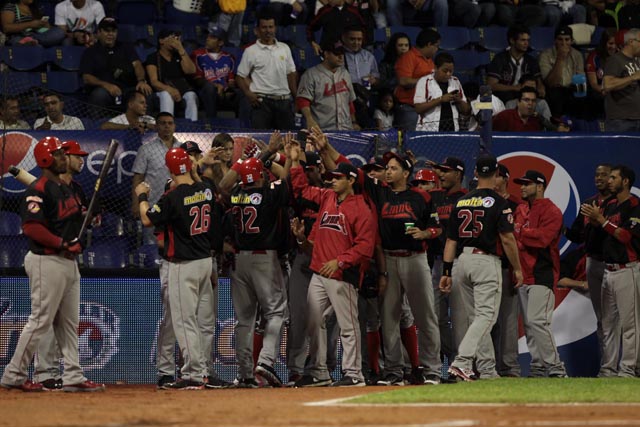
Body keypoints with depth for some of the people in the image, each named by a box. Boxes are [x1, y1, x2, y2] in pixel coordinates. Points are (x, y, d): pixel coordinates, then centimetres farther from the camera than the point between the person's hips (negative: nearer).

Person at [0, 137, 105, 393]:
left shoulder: (66, 189, 16)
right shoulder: (38, 190, -14)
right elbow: (31, 226, -23)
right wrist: (61, 244, -23)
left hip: (68, 261, 10)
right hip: (47, 262, -10)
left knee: (69, 323, 11)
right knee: (40, 320, -7)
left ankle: (73, 377, 14)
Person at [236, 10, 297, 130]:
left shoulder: (284, 48, 13)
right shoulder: (251, 51, 2)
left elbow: (291, 74, 17)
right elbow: (240, 77, 2)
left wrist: (296, 96, 9)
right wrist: (248, 94, -13)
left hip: (284, 100, 4)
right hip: (262, 101, -4)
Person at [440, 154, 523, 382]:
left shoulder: (461, 201, 11)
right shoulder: (497, 202, -6)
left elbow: (451, 239, 10)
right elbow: (507, 238, -12)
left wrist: (447, 272, 11)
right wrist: (517, 268, -2)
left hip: (462, 261, 6)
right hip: (486, 261, -6)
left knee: (476, 314, 17)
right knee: (486, 314, -8)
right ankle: (462, 361, -23)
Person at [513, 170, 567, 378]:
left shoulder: (551, 211, -7)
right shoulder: (520, 210, 19)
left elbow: (542, 237, -20)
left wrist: (517, 231, -16)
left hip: (541, 274, -9)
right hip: (523, 273, 9)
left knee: (537, 321, -16)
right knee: (528, 324, 8)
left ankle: (555, 367, -13)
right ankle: (538, 367, 12)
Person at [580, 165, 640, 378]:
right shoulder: (609, 205, 16)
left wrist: (601, 219, -16)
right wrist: (594, 218, 1)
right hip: (608, 270, 9)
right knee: (608, 322, 9)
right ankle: (609, 368, 13)